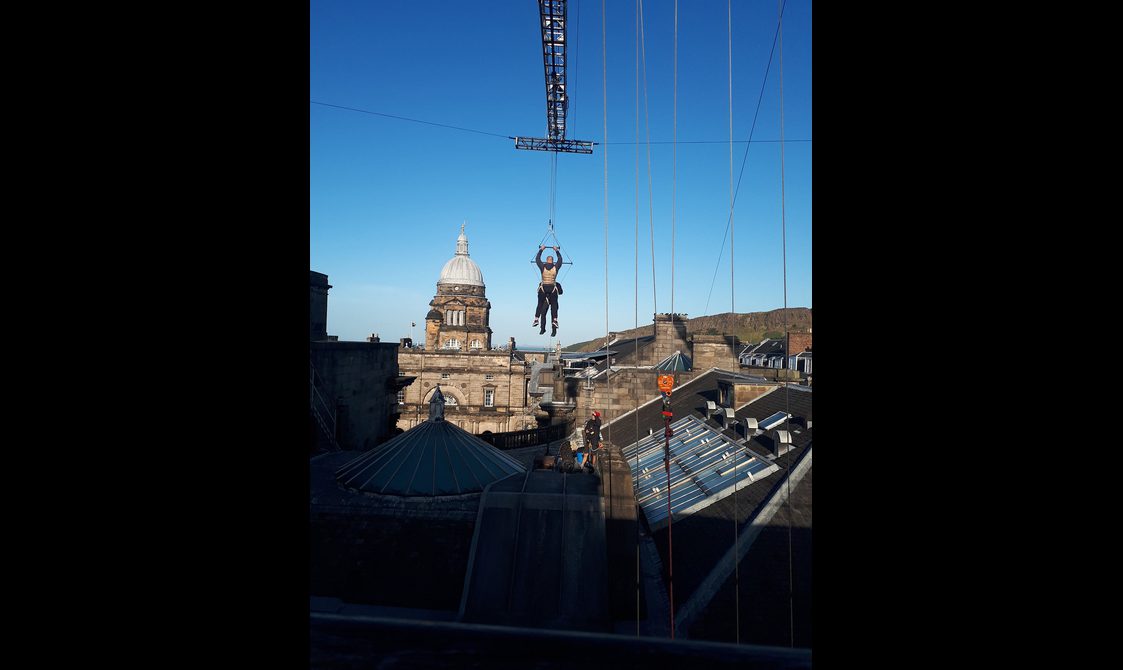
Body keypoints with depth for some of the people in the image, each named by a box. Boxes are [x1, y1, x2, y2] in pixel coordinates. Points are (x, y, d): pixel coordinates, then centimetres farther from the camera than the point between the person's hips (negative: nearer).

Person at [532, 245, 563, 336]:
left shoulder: (542, 267, -2)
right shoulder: (556, 267, -2)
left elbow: (537, 259, 13)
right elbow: (560, 259, 16)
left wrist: (541, 250, 25)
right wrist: (557, 250, 28)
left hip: (543, 288, 0)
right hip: (553, 288, 0)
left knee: (540, 304, 9)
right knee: (554, 305, 5)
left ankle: (536, 319, 1)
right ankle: (555, 320, -5)